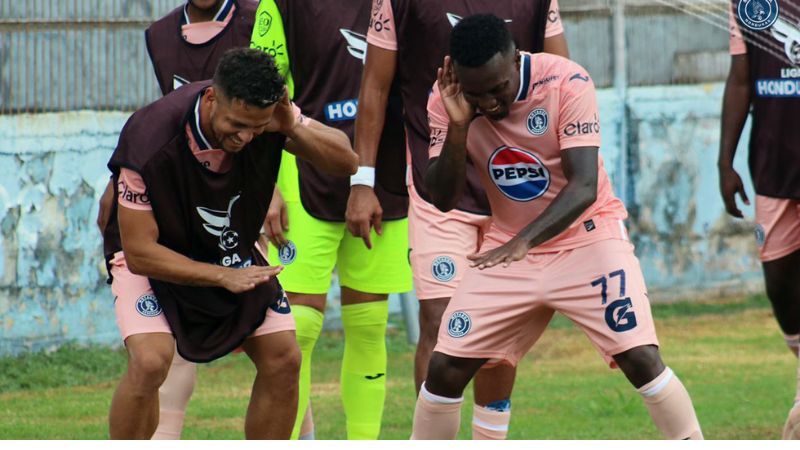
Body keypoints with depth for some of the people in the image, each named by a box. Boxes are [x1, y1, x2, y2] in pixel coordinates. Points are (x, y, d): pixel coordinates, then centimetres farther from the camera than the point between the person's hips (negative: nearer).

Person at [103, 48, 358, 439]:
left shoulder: (268, 117, -22)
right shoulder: (149, 139, -34)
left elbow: (345, 161, -13)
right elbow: (139, 253, -28)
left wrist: (293, 129, -31)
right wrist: (223, 276, -34)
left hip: (234, 251, 5)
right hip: (154, 257, -5)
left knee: (283, 359, -4)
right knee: (150, 361, -27)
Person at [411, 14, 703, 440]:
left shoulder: (567, 82, -23)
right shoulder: (446, 100, -11)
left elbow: (584, 186, -28)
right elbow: (442, 199, -11)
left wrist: (525, 241, -43)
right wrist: (458, 126, -27)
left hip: (586, 235, -3)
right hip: (507, 246, 3)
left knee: (640, 359, -17)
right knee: (445, 368, -4)